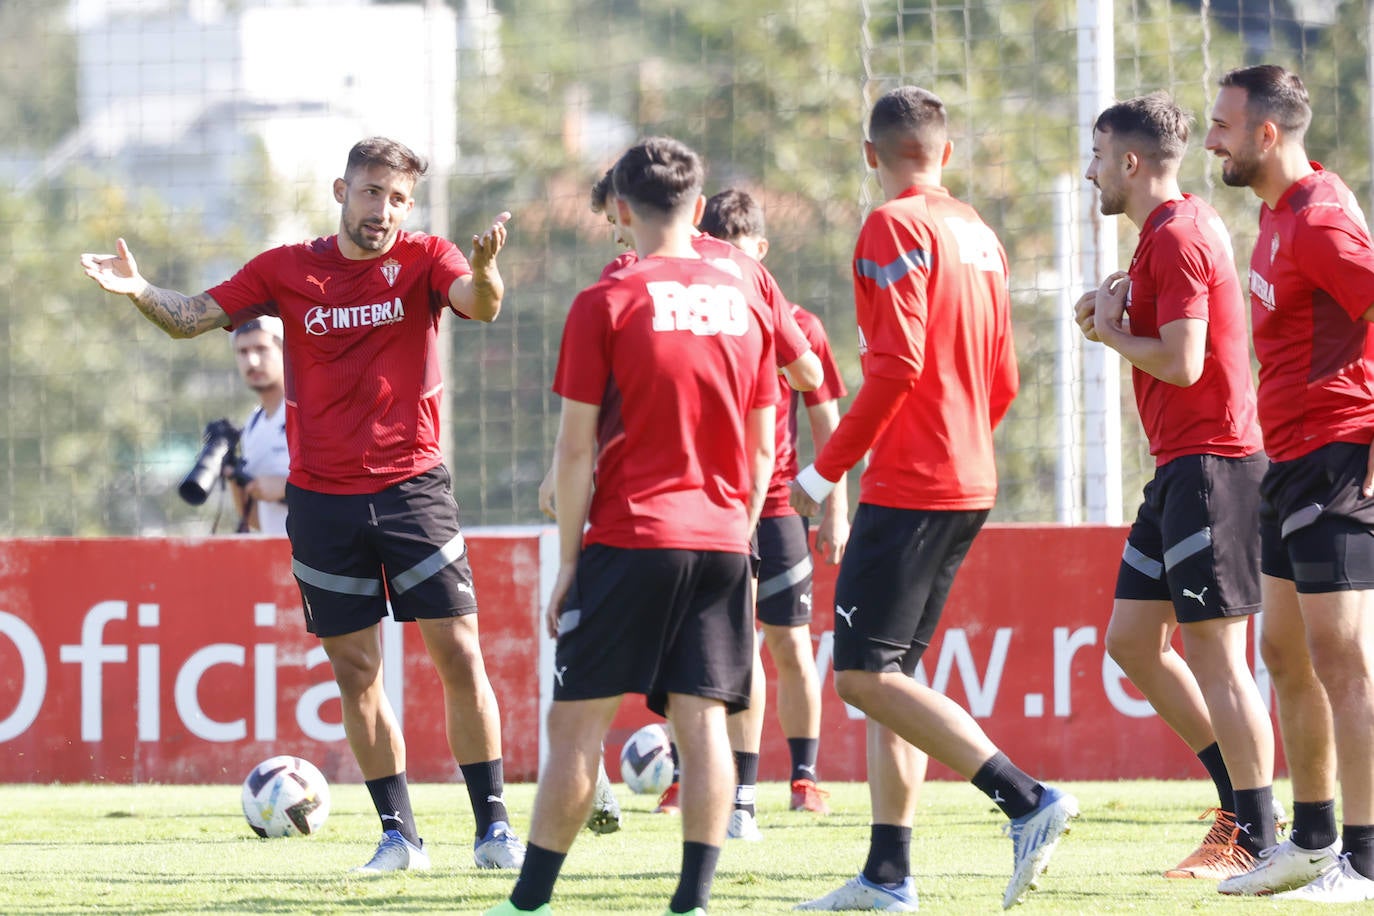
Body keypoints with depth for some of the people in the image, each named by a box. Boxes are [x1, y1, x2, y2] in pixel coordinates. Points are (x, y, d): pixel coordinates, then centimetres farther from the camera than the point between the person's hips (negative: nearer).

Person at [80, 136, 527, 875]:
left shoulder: (423, 260, -2)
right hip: (321, 499, 2)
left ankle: (493, 824, 0)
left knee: (459, 653, -7)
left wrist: (483, 271, -45)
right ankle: (398, 835, 13)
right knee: (355, 672, 4)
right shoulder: (287, 270, 3)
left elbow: (478, 307, -22)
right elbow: (191, 318, 4)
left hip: (411, 486, -2)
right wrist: (138, 290, -16)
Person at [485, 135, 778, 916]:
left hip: (630, 537, -4)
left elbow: (576, 450, -5)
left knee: (579, 722, 0)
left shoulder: (607, 303, -5)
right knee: (702, 721, 2)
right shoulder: (746, 303, 8)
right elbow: (762, 450, 12)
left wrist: (570, 558, 1)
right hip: (721, 542, 4)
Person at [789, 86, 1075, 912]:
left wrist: (825, 470, -13)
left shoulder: (897, 227, -11)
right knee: (889, 673, 12)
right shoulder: (979, 234, 14)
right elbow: (1004, 380, 16)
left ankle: (1027, 801, -18)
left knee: (865, 674, -9)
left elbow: (897, 364, -19)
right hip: (971, 485, 9)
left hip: (909, 490, -9)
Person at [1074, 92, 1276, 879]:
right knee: (1133, 642, 12)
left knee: (1213, 652, -8)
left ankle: (1256, 840, -5)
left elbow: (1181, 362, -21)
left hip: (1209, 462, -11)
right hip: (1181, 467, 11)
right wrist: (1116, 306, 7)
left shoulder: (1176, 236, -14)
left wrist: (1111, 332, -5)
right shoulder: (1189, 227, 18)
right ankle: (1242, 804, 15)